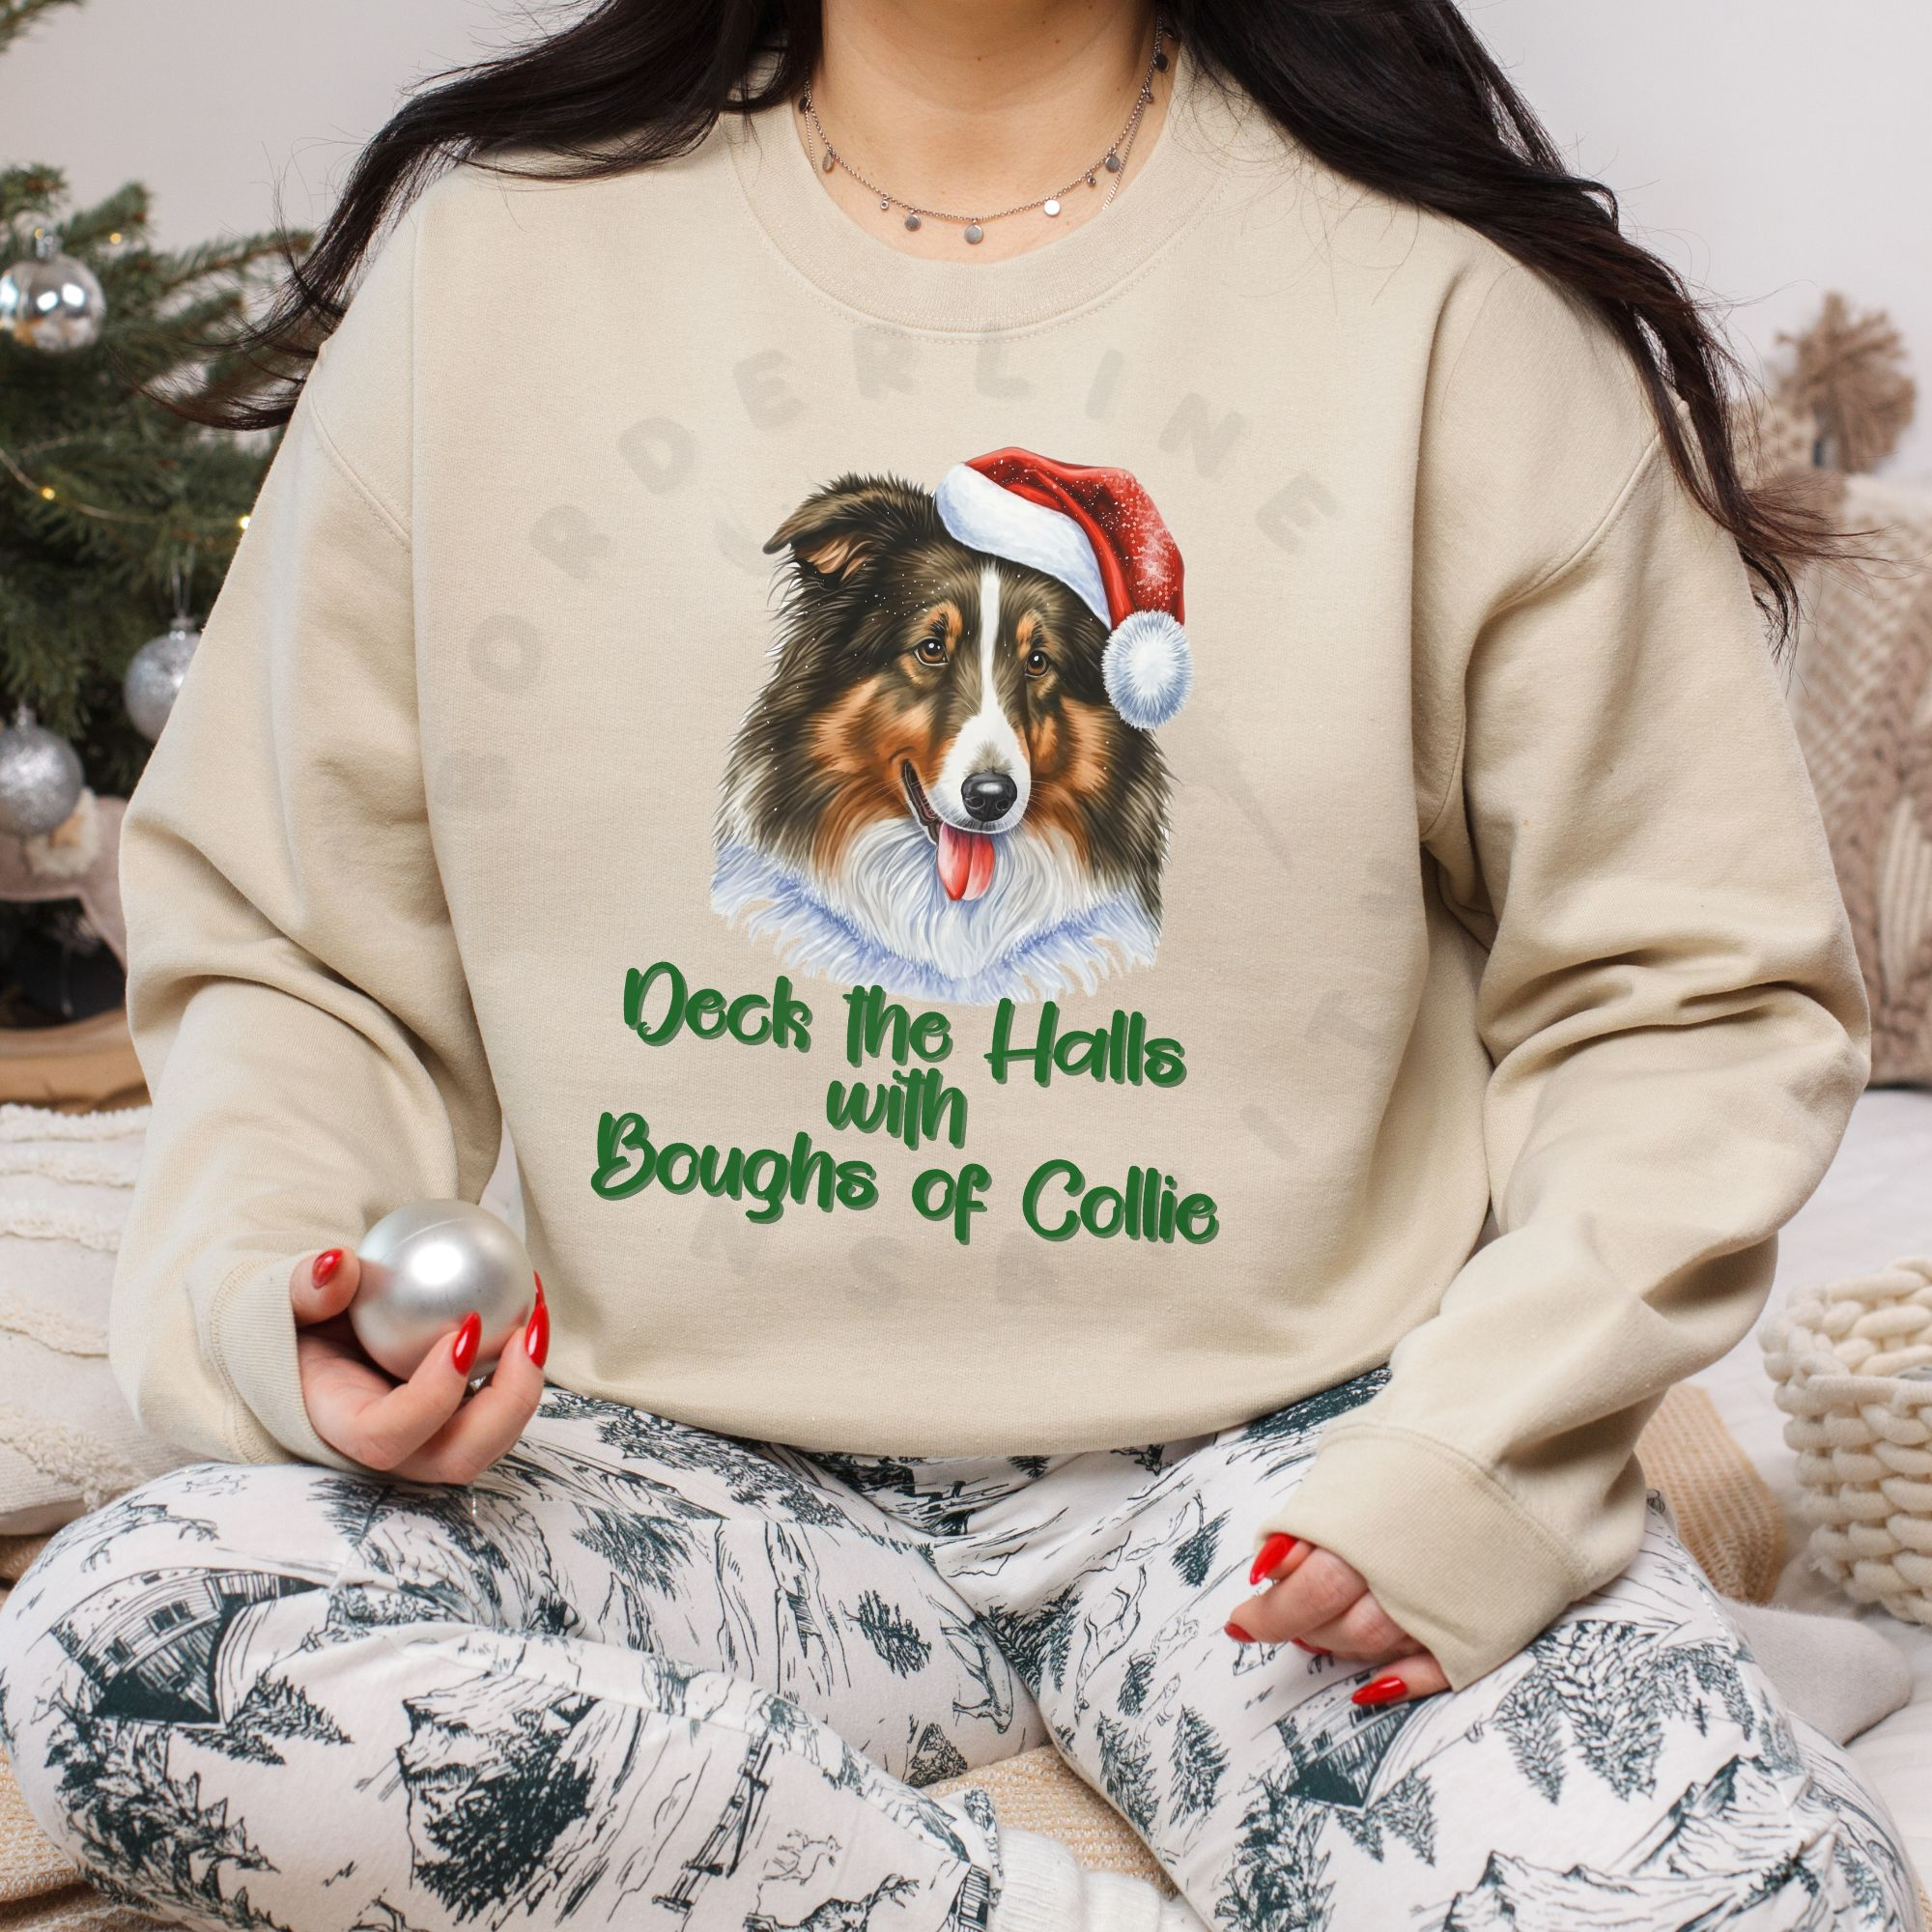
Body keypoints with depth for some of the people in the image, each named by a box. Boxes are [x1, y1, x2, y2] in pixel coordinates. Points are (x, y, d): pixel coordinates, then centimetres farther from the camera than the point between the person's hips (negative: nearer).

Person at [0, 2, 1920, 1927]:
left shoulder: (1452, 298, -1)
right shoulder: (481, 266, 3)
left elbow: (1703, 993, 1)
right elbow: (289, 955, 8)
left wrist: (1486, 1445, -14)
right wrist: (267, 1291, -13)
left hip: (1286, 1459, -2)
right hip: (704, 1479, 3)